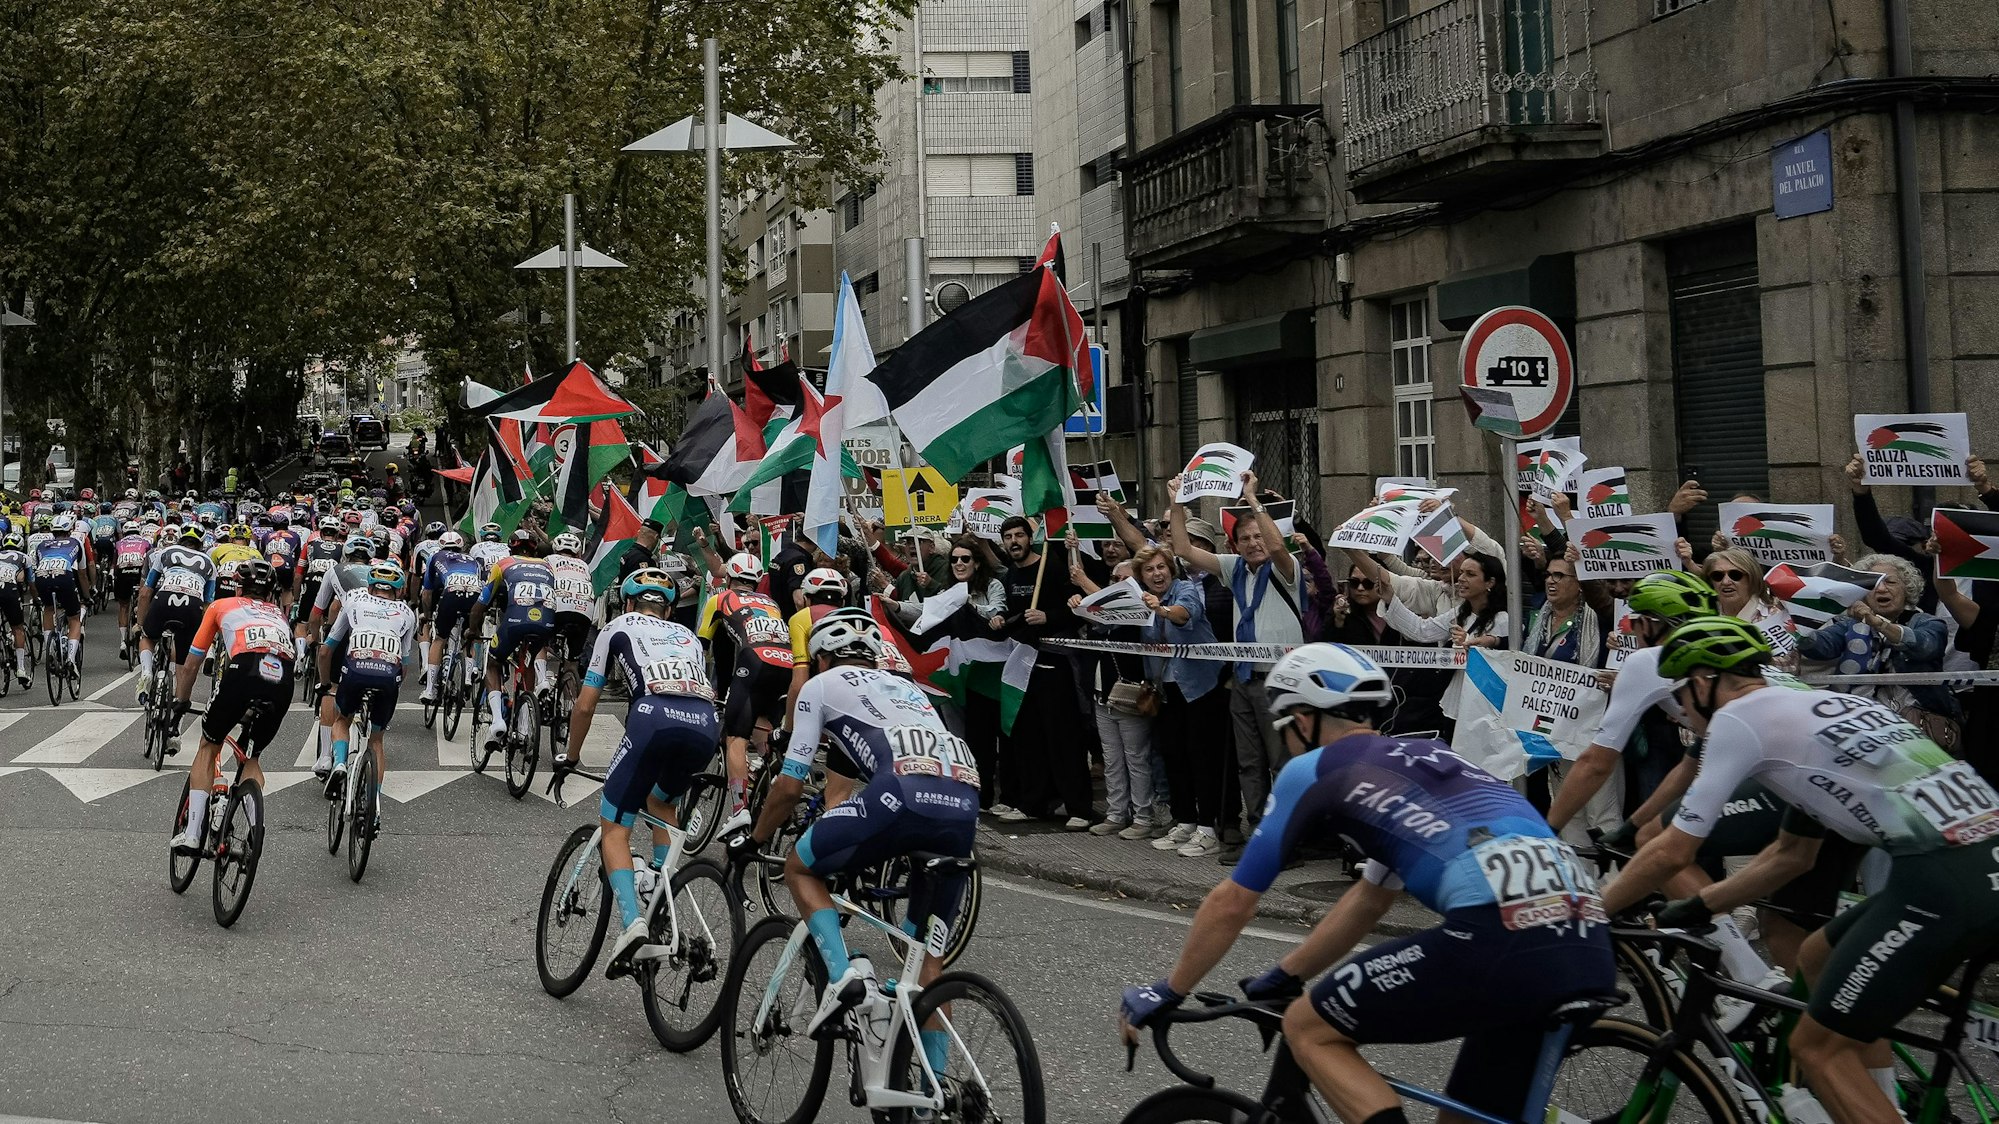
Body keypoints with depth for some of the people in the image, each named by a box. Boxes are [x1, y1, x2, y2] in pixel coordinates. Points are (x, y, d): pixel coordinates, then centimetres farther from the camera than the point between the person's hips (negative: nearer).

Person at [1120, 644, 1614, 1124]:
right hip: (1590, 948, 7)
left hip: (1502, 939, -7)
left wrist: (1167, 993, 33)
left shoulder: (1313, 770, 13)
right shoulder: (1424, 757, 33)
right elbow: (1368, 902, 42)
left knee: (1308, 1028, 11)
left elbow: (1231, 904, 19)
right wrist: (1283, 976, 51)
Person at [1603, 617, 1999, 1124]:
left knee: (1817, 1047, 2)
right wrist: (1695, 907, 35)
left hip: (1942, 882, -9)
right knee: (1818, 959, 26)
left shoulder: (1738, 717, 0)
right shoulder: (1812, 707, 25)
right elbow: (1791, 855, 33)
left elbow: (1672, 853, 1)